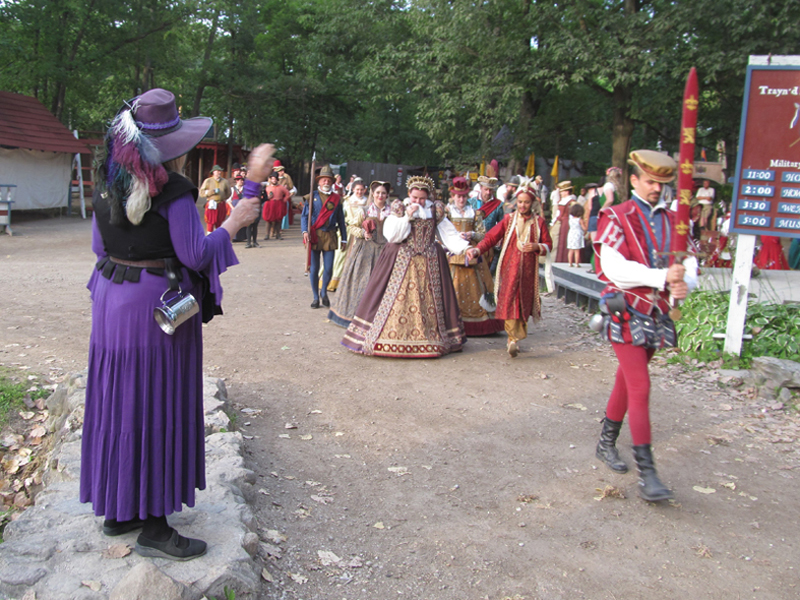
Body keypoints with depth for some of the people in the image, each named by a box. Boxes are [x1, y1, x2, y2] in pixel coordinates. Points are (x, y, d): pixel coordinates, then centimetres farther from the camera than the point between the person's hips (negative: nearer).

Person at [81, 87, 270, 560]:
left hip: (112, 303, 8)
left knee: (120, 401, 16)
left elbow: (100, 246, 13)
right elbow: (195, 255, -17)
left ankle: (117, 508, 31)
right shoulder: (173, 191, -17)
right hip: (158, 307, -8)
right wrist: (232, 223, -5)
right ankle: (153, 526, 11)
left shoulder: (108, 184, 6)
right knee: (157, 407, 1)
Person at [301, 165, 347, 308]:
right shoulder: (312, 196, 4)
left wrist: (344, 238, 9)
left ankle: (324, 292, 25)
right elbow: (304, 215, 1)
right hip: (314, 236, -1)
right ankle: (316, 298, 16)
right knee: (314, 269, 3)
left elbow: (341, 220, 12)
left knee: (328, 269, -1)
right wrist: (305, 231, -15)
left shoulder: (336, 198, 9)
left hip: (330, 237, 1)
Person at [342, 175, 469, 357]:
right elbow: (391, 235, -9)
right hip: (401, 262, -2)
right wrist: (407, 217, -15)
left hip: (429, 264, 2)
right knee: (396, 298, -5)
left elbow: (450, 235, 6)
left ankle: (432, 339, 12)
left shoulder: (435, 211, 7)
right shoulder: (400, 209, 2)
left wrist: (465, 247, -8)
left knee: (429, 300, 4)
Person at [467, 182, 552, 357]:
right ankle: (514, 338, -10)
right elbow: (491, 237, -1)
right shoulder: (509, 219, 6)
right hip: (509, 267, -1)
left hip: (528, 269, 1)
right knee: (509, 301, -12)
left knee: (524, 302, 3)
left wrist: (537, 247, -12)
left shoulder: (539, 222, 9)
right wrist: (476, 250, -16)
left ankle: (515, 339, 13)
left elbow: (548, 244, 11)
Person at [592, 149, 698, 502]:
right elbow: (614, 267, -19)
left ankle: (606, 443, 34)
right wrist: (661, 277, -26)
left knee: (626, 382, 17)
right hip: (627, 313, -6)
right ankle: (647, 473, -7)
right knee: (640, 389, -10)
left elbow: (688, 263, 4)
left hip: (657, 313, 6)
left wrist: (684, 283, -19)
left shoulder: (671, 221, 11)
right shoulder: (617, 218, -6)